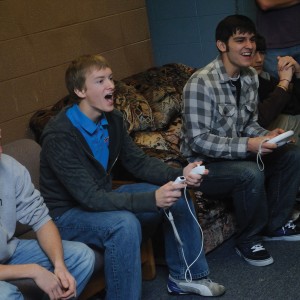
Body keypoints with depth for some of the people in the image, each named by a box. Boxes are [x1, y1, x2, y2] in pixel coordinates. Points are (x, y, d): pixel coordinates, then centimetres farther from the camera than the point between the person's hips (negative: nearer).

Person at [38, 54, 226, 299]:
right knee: (124, 224, -36)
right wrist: (152, 199, -40)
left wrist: (180, 175, -15)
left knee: (178, 197, 1)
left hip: (104, 198, 8)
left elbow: (139, 162, 3)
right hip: (68, 213, -8)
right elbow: (90, 198, -32)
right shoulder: (59, 136, -28)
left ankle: (185, 275, 16)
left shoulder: (113, 119, -3)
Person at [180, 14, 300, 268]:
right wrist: (247, 146, -33)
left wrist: (267, 136, -11)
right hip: (204, 164, -8)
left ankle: (275, 224, 10)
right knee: (251, 174, -33)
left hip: (238, 154, 8)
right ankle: (248, 240, -7)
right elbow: (198, 140, -26)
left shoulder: (251, 77, 2)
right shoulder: (201, 83, -24)